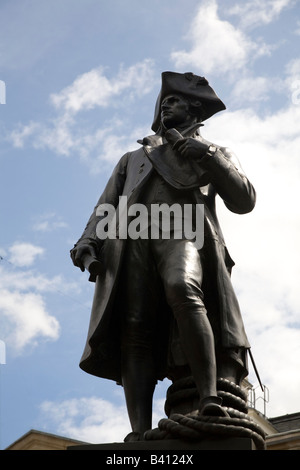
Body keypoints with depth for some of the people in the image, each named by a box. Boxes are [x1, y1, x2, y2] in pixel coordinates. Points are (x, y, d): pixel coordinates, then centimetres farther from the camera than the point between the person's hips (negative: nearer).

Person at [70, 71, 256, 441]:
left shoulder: (215, 155, 30)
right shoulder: (132, 159, 38)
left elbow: (243, 201, 14)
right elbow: (107, 205, 25)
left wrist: (209, 156, 2)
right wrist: (88, 240, 4)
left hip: (184, 233, -2)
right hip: (132, 240, 3)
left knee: (182, 290, -36)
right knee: (135, 332, -19)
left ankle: (210, 400, -45)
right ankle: (140, 435, -32)